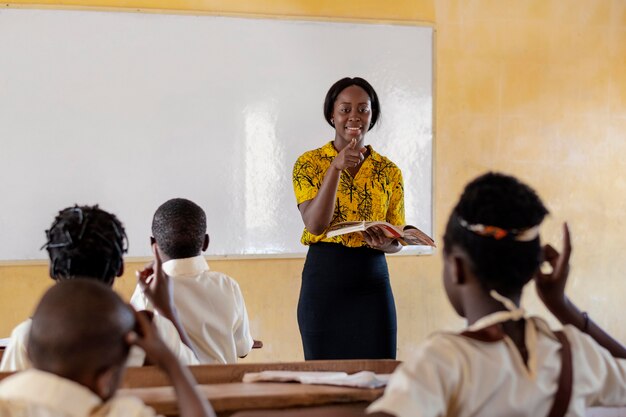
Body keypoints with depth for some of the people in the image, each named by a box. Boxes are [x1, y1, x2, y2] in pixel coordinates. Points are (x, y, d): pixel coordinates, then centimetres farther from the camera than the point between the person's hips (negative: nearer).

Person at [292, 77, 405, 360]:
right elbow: (315, 224, -14)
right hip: (323, 279, -2)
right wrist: (336, 167, -22)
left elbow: (397, 241, 10)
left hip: (373, 282, 2)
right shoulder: (309, 163, 0)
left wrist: (384, 243, -13)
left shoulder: (389, 172, 7)